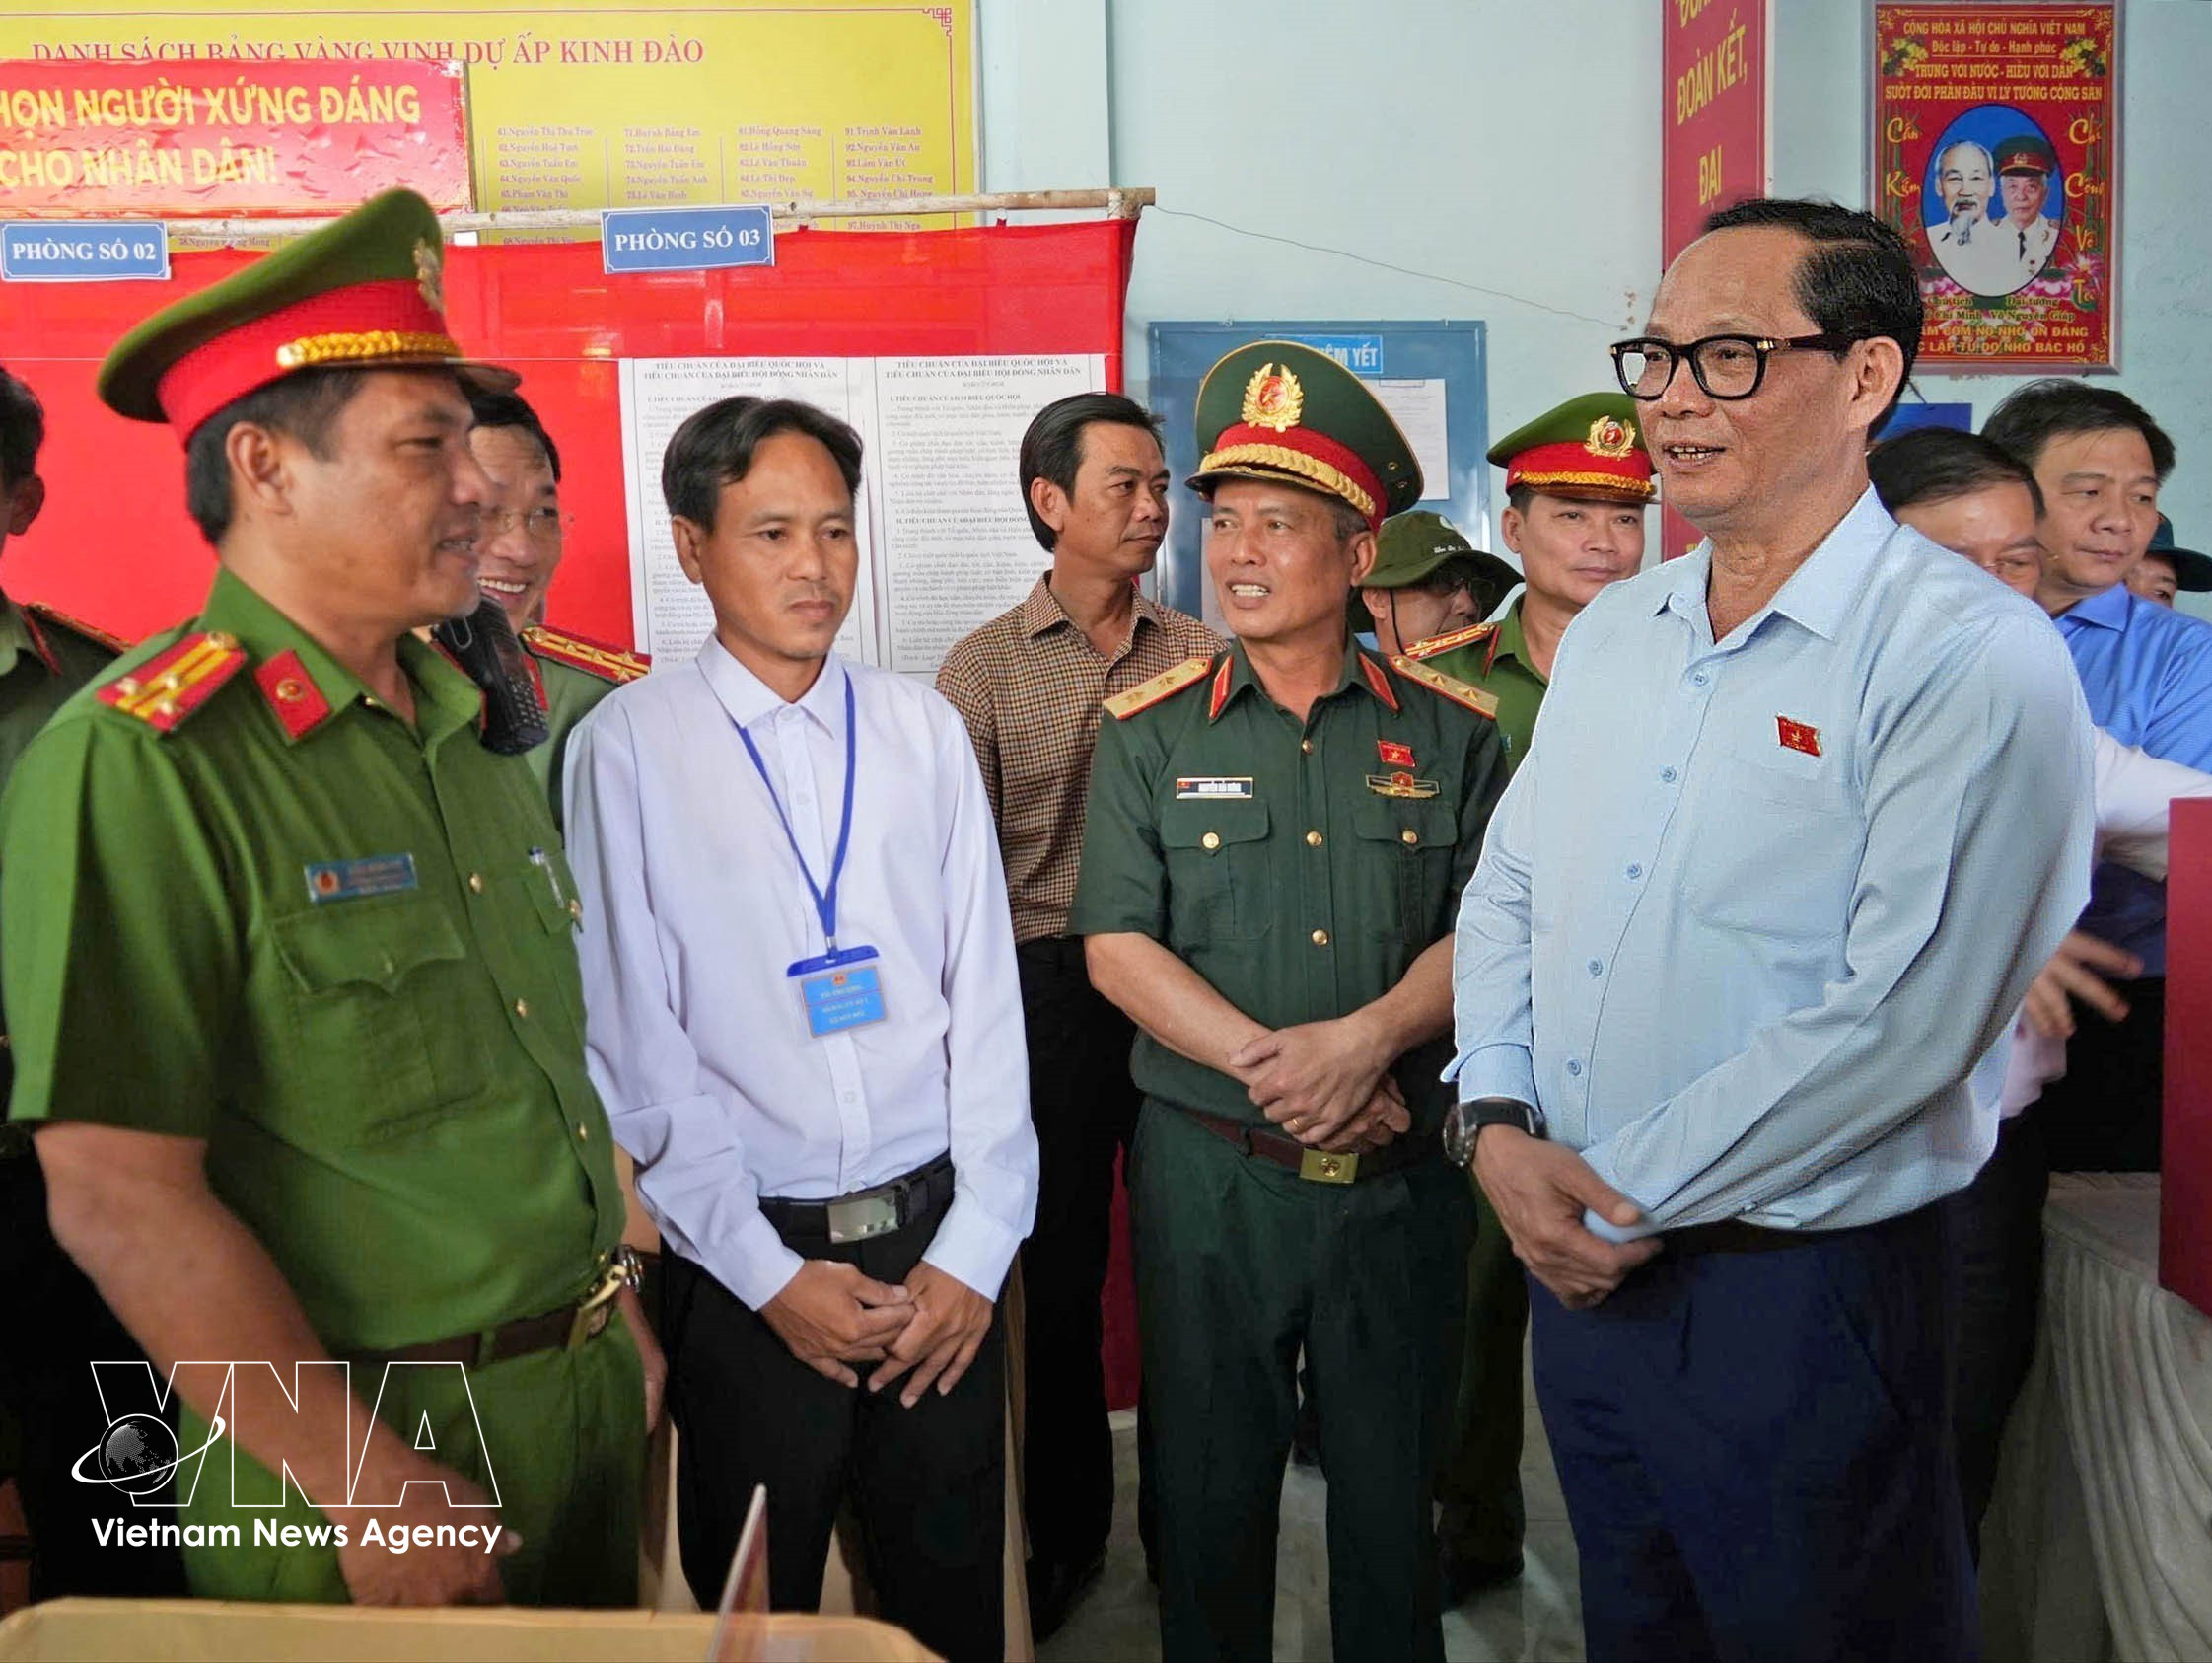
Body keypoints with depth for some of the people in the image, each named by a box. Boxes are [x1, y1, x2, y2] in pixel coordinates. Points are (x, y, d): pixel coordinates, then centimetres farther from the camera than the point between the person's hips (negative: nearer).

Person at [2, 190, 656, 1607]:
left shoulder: (470, 729, 5)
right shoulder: (137, 765, -19)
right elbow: (120, 1194, -21)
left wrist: (620, 1317, 12)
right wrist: (374, 1491, -18)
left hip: (586, 1401, 7)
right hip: (358, 1458, -7)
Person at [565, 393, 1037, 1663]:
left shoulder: (925, 730, 2)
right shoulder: (629, 747, -6)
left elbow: (985, 996, 2)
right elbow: (635, 1039, -6)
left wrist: (975, 1249, -4)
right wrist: (770, 1274, -8)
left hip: (939, 1249, 2)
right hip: (747, 1261, -2)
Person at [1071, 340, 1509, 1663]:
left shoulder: (1450, 733, 1)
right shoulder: (1150, 735, 0)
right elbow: (1117, 947, -6)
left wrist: (1365, 1039, -20)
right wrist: (1277, 1065, -17)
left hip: (1403, 1175, 1)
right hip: (1210, 1170, 0)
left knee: (1393, 1488, 14)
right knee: (1211, 1486, 14)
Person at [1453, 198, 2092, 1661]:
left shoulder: (1973, 657, -17)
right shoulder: (1613, 629, 6)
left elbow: (1903, 1021, -23)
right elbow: (1507, 891, 10)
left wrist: (1630, 1194, -16)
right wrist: (1500, 1126, -6)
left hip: (1800, 1290, -6)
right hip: (1581, 1260, 6)